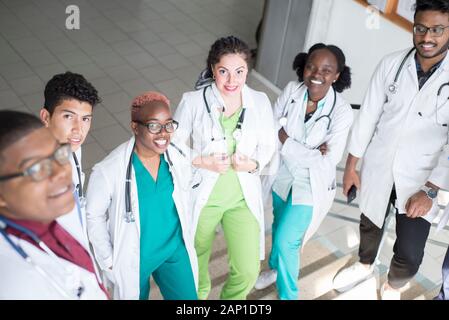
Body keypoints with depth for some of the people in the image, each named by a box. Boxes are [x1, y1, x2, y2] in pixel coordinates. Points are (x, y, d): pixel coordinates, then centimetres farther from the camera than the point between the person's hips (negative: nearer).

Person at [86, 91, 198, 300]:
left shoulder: (180, 157, -14)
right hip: (132, 259, -3)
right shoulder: (108, 171, -26)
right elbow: (95, 217, -11)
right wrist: (109, 261, -6)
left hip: (175, 250, 3)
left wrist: (185, 238, 11)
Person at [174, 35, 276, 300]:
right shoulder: (193, 102, -16)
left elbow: (268, 145, 3)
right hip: (202, 195, -1)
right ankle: (199, 292, 58)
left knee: (248, 270, 1)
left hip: (243, 197, 1)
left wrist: (253, 164, -17)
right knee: (197, 258, 22)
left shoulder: (260, 102, -9)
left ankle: (230, 298, 37)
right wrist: (203, 162, -22)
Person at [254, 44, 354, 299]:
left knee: (285, 240, 1)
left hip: (311, 185, -4)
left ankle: (288, 294, 27)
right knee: (280, 227, 25)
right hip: (283, 174, 4)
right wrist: (308, 151, -25)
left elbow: (328, 162, -25)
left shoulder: (341, 112, -24)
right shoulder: (291, 90, -14)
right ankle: (276, 268, 55)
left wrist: (286, 140, -23)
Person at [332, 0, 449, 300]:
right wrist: (351, 165, 2)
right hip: (377, 167, 2)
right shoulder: (391, 64, -9)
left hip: (420, 178, -2)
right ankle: (364, 266, 56)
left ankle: (392, 288, 31)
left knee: (410, 252, -3)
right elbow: (368, 116, -1)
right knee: (371, 224, 24)